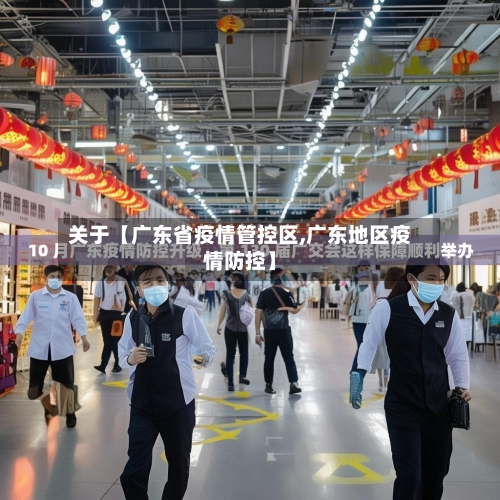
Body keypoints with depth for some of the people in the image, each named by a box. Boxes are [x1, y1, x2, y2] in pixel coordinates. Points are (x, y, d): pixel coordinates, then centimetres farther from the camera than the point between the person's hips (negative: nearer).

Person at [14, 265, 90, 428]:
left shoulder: (70, 297, 1)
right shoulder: (35, 296, 1)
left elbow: (77, 318, -3)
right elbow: (26, 315, -2)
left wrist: (83, 337, -15)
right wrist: (19, 333, -14)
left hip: (62, 346, 0)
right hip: (40, 346, 1)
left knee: (66, 382, 5)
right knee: (35, 383, 6)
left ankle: (70, 413, 22)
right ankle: (47, 404, 33)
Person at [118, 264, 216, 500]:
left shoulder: (185, 314, -11)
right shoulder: (133, 319, -1)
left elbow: (208, 347, -3)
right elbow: (122, 355, 10)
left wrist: (204, 357, -23)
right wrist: (130, 359, -11)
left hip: (178, 404, -2)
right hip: (142, 405, 2)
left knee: (178, 467, 16)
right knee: (133, 474, -2)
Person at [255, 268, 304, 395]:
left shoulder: (264, 293, 1)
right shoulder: (286, 293, -4)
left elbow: (258, 312, -2)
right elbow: (294, 310, 0)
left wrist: (257, 333, 1)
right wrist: (302, 305, 22)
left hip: (269, 331, 2)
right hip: (284, 331, -2)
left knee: (269, 358, 11)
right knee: (289, 357, 5)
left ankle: (268, 385, 18)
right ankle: (294, 383, -3)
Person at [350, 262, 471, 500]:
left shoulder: (448, 314, 1)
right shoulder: (388, 308, -12)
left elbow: (459, 356, 11)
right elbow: (369, 344, -2)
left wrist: (462, 386, -1)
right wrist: (358, 376, -8)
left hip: (439, 405, 4)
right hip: (402, 405, -4)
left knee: (436, 472, 13)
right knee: (409, 474, -6)